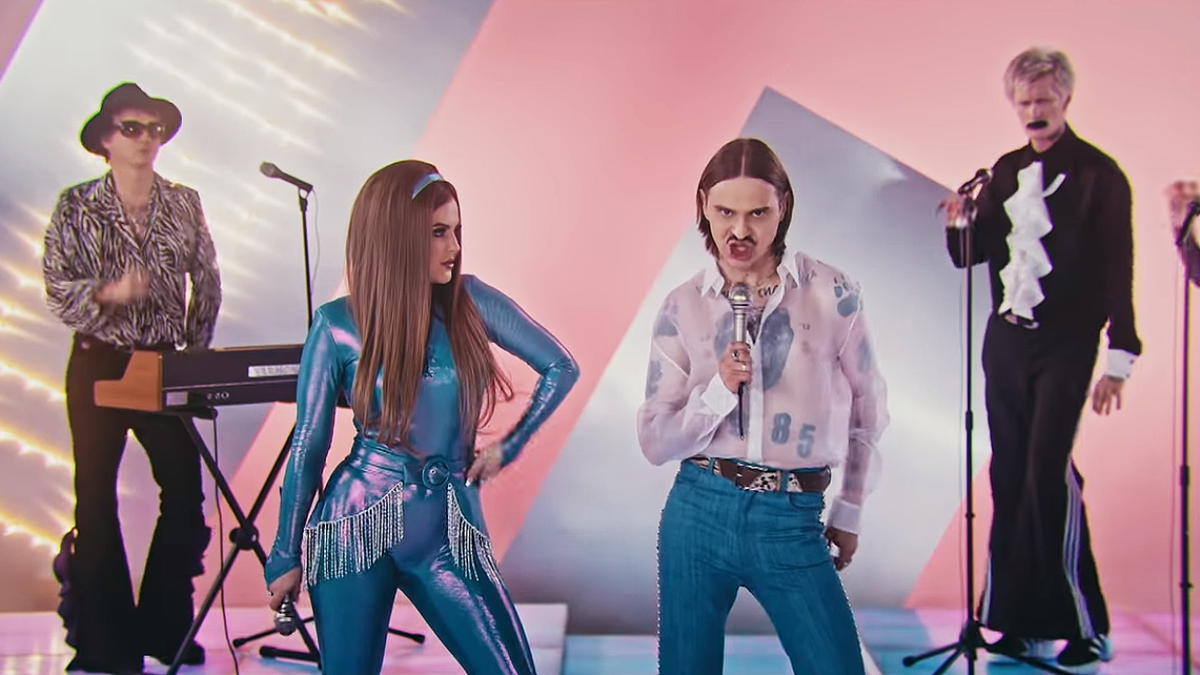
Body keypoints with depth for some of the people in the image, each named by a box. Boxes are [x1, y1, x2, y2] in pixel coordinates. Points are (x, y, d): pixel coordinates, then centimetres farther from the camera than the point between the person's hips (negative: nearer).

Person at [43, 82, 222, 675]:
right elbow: (56, 287, -7)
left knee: (185, 489, -2)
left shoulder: (184, 203, 4)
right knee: (96, 496, 2)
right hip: (98, 364, -2)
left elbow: (207, 282, 10)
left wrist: (195, 350, 6)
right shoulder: (76, 206, -2)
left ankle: (164, 626, 14)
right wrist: (108, 292, -25)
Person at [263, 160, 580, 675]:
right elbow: (308, 446, 0)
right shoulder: (338, 323, -6)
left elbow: (561, 369, 7)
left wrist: (508, 447, 7)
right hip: (357, 522, -1)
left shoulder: (471, 301, -2)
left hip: (448, 529, 2)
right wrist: (286, 557, 5)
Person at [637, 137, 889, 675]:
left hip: (792, 523, -1)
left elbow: (868, 410, 10)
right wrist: (719, 389, -15)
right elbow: (655, 441, 1)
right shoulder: (683, 306, 0)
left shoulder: (833, 293, -3)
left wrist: (849, 512, 15)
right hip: (699, 513, 1)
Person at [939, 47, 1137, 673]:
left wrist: (1120, 356, -11)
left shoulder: (1099, 174, -4)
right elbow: (970, 254, 14)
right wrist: (959, 223, -8)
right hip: (1006, 340, 5)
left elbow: (1117, 269, -7)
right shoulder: (1006, 171, 12)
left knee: (1049, 471, -13)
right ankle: (1026, 624, 14)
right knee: (1011, 478, 5)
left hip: (1065, 345, -5)